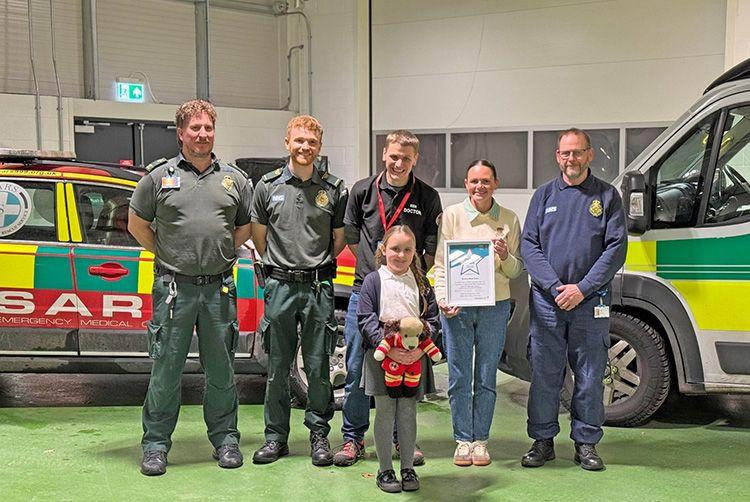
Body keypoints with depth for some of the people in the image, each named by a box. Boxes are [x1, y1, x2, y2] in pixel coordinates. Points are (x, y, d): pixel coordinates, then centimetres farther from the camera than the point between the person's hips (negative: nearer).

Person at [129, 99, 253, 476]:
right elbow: (137, 225, 10)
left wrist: (223, 251, 10)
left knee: (221, 370, 10)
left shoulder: (234, 179, 10)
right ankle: (156, 444, 13)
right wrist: (168, 255, 7)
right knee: (166, 369, 2)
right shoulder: (160, 176, 3)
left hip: (219, 287, 2)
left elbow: (247, 226, 19)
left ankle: (225, 439, 21)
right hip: (174, 287, -2)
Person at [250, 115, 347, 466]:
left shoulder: (334, 189, 4)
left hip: (318, 286, 0)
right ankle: (276, 436, 16)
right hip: (280, 286, 1)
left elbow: (340, 239, 13)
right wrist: (278, 266, 11)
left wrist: (319, 266, 11)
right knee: (277, 367, 6)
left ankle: (319, 435, 15)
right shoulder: (268, 186, 5)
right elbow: (259, 237, 12)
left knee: (318, 366, 4)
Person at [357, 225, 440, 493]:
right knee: (385, 413, 4)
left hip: (414, 357, 2)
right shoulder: (373, 280, -1)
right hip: (382, 356, -2)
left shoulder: (421, 282, 8)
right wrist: (388, 348, -18)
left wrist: (422, 347, -11)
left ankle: (408, 468, 20)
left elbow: (432, 319, 7)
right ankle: (385, 470, 15)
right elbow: (366, 319, -6)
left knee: (408, 414, 8)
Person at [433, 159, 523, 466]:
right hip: (456, 306, -1)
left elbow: (516, 271, 9)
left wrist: (505, 256, -13)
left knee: (486, 378, 7)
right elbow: (440, 264, 1)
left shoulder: (509, 220, 6)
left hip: (495, 306, 1)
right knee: (459, 377, 4)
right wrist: (442, 299, -12)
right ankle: (463, 440, 16)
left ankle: (480, 440, 19)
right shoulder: (452, 215, 2)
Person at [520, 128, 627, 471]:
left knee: (590, 375, 5)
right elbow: (529, 246, 3)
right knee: (544, 373, 4)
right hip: (546, 301, 1)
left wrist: (582, 288, -11)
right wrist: (555, 287, -10)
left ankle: (586, 443, 17)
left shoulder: (607, 195, 6)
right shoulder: (544, 194, 9)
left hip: (591, 302, -1)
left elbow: (616, 248, -2)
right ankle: (543, 440, 17)